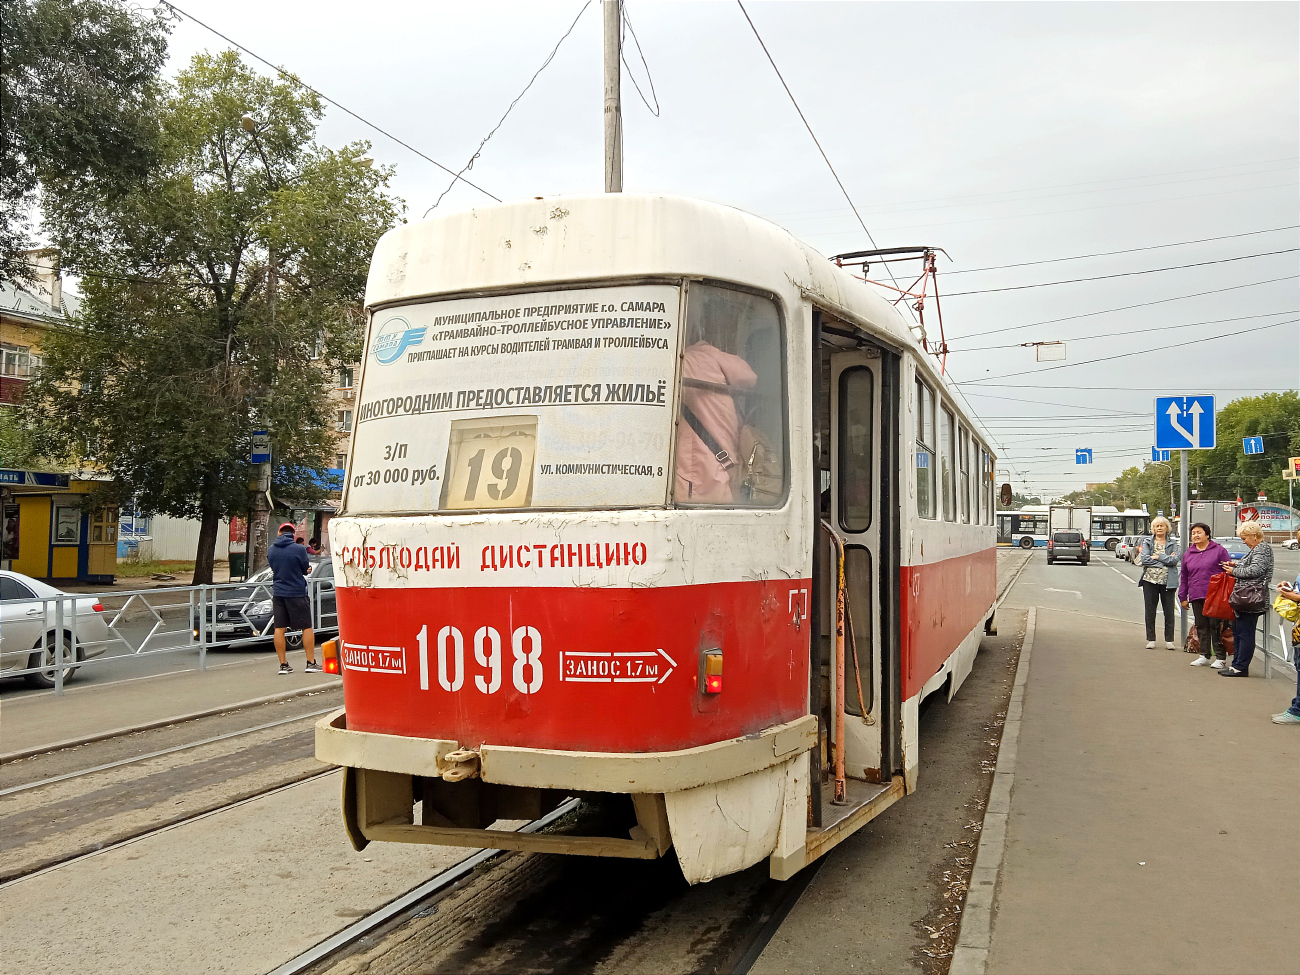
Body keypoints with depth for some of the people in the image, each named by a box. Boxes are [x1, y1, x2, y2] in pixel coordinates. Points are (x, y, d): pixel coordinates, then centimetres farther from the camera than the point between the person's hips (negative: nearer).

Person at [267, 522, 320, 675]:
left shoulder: (270, 550, 1)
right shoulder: (299, 549, -14)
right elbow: (305, 569, -3)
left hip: (278, 593, 4)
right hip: (297, 592, -4)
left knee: (279, 628, 7)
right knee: (307, 628, 6)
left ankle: (283, 664, 8)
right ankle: (311, 663, 7)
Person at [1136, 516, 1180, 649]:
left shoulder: (1173, 544, 8)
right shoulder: (1147, 542, 8)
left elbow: (1175, 560, -8)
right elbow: (1144, 559, -8)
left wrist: (1157, 557, -10)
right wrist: (1166, 560, -8)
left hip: (1168, 581, 0)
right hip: (1150, 580, 0)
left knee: (1169, 611, 1)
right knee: (1150, 611, 3)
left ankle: (1169, 640, 9)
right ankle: (1151, 640, 10)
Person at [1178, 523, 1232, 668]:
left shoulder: (1219, 550, 2)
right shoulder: (1188, 554, 15)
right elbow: (1184, 577, 19)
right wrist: (1183, 597, 16)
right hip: (1196, 597, 5)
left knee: (1216, 626, -3)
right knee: (1201, 627, 8)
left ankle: (1220, 658, 3)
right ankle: (1205, 656, 16)